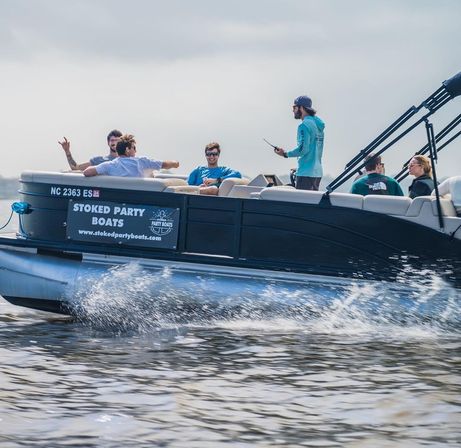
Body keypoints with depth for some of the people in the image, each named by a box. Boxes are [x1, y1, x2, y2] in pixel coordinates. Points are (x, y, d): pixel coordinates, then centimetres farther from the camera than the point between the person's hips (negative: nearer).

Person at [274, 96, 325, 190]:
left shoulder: (305, 125, -13)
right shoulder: (318, 124, 16)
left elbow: (303, 149, -21)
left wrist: (286, 154, -9)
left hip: (306, 173, -9)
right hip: (318, 172, 9)